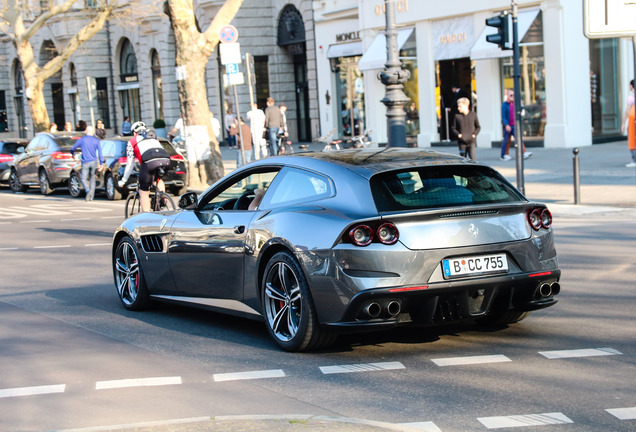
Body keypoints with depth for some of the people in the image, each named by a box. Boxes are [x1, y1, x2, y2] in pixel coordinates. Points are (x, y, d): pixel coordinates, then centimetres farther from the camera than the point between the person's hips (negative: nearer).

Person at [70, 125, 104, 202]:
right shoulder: (96, 141, 4)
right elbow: (100, 153, -4)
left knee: (84, 179, 2)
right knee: (92, 179, 14)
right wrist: (101, 164, -4)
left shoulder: (81, 140, 0)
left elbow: (72, 148, 9)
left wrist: (73, 154, 31)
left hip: (85, 162, -2)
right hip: (94, 162, 2)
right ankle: (91, 197, 11)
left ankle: (88, 191, -25)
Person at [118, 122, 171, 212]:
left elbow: (130, 164, 28)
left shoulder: (132, 142, 27)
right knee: (158, 178, 36)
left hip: (149, 161, -4)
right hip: (166, 160, 5)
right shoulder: (154, 138, 39)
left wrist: (123, 180, 39)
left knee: (144, 192, 9)